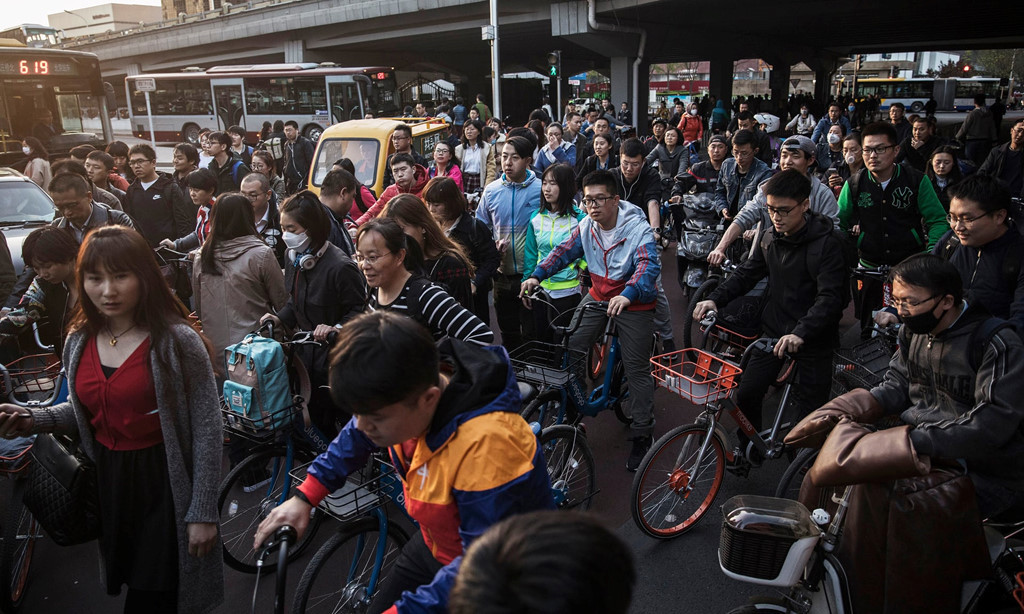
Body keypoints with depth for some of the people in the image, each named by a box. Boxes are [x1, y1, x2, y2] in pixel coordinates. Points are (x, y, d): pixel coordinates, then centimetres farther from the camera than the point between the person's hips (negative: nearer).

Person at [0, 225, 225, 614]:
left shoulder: (178, 341, -15)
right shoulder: (79, 341, 3)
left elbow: (207, 429, -14)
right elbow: (85, 411, 18)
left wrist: (202, 512, -14)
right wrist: (32, 420, -2)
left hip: (165, 488, -5)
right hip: (107, 484, 6)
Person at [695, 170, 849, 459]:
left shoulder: (827, 242, -17)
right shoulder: (769, 237, 1)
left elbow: (830, 297, -25)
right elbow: (746, 274, 10)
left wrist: (800, 333, -39)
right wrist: (715, 299, -7)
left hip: (813, 338, -4)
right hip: (774, 331, 5)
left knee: (812, 410, 3)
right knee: (746, 394, 0)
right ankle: (749, 449, 25)